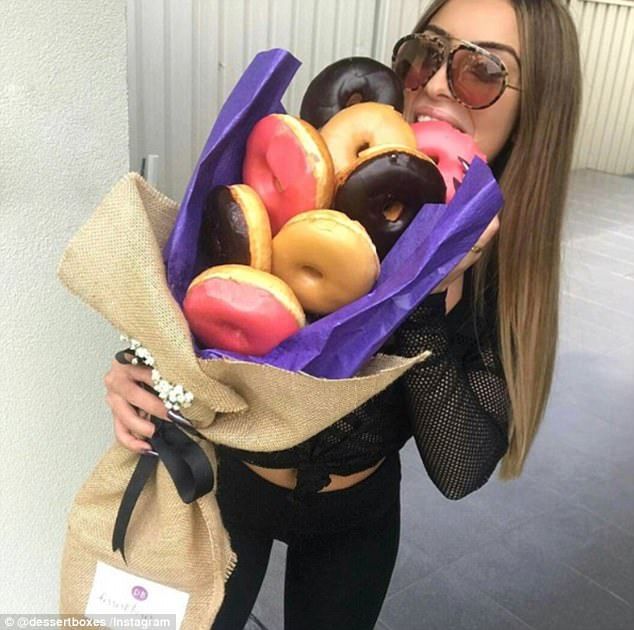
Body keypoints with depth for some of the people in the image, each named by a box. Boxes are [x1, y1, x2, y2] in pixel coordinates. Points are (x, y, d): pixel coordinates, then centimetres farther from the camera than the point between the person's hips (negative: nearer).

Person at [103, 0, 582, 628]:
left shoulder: (509, 265, -18)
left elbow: (460, 470, -23)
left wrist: (429, 297, -33)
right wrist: (136, 370, -30)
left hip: (360, 511, 2)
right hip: (223, 481, -1)